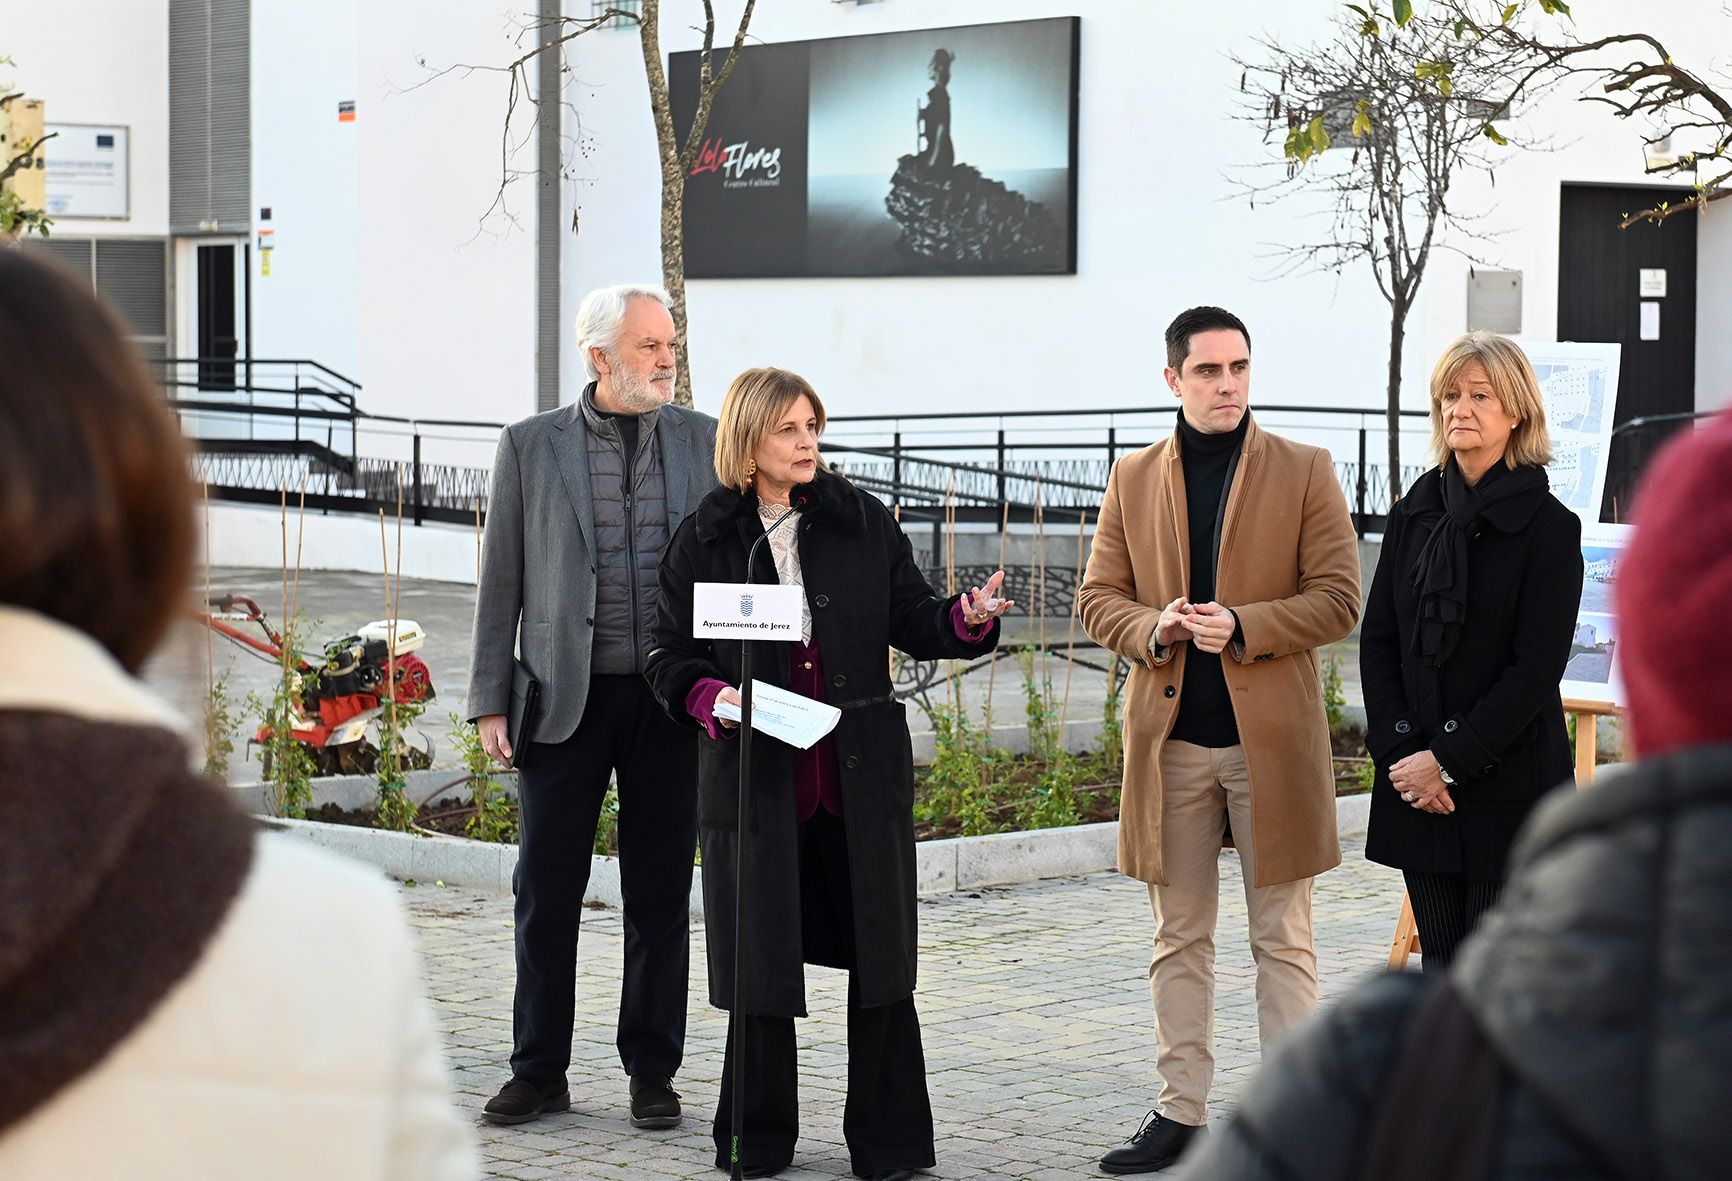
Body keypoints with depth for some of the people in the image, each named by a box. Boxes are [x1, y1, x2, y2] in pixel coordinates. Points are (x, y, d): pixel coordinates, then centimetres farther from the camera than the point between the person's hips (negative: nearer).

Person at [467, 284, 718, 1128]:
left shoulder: (704, 441, 6)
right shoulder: (530, 447, 2)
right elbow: (502, 583, 3)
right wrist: (491, 702, -1)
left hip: (671, 701, 1)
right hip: (564, 700, -1)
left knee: (660, 893, 6)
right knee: (546, 892, 5)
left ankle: (652, 1072, 17)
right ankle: (540, 1072, 16)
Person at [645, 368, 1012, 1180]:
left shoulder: (862, 524, 5)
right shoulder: (705, 540, 2)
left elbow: (911, 621, 7)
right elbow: (669, 656, 5)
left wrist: (968, 620, -13)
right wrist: (711, 697, -14)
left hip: (861, 776, 1)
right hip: (755, 777, -1)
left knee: (880, 957, 4)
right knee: (760, 959, 6)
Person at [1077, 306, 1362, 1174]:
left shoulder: (1304, 472, 1)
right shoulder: (1133, 479, 9)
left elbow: (1338, 600, -4)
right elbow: (1098, 598, 9)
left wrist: (1242, 628, -17)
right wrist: (1152, 630, -12)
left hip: (1272, 736, -3)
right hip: (1169, 739, 3)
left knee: (1282, 939, 3)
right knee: (1178, 938, 9)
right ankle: (1181, 1111, 17)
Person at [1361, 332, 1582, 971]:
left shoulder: (1548, 525, -7)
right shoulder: (1415, 512, 9)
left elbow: (1536, 668, -12)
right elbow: (1378, 641, 7)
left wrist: (1447, 761, -14)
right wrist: (1399, 752, -6)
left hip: (1510, 783, -5)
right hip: (1418, 779, 5)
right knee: (1442, 966, 8)